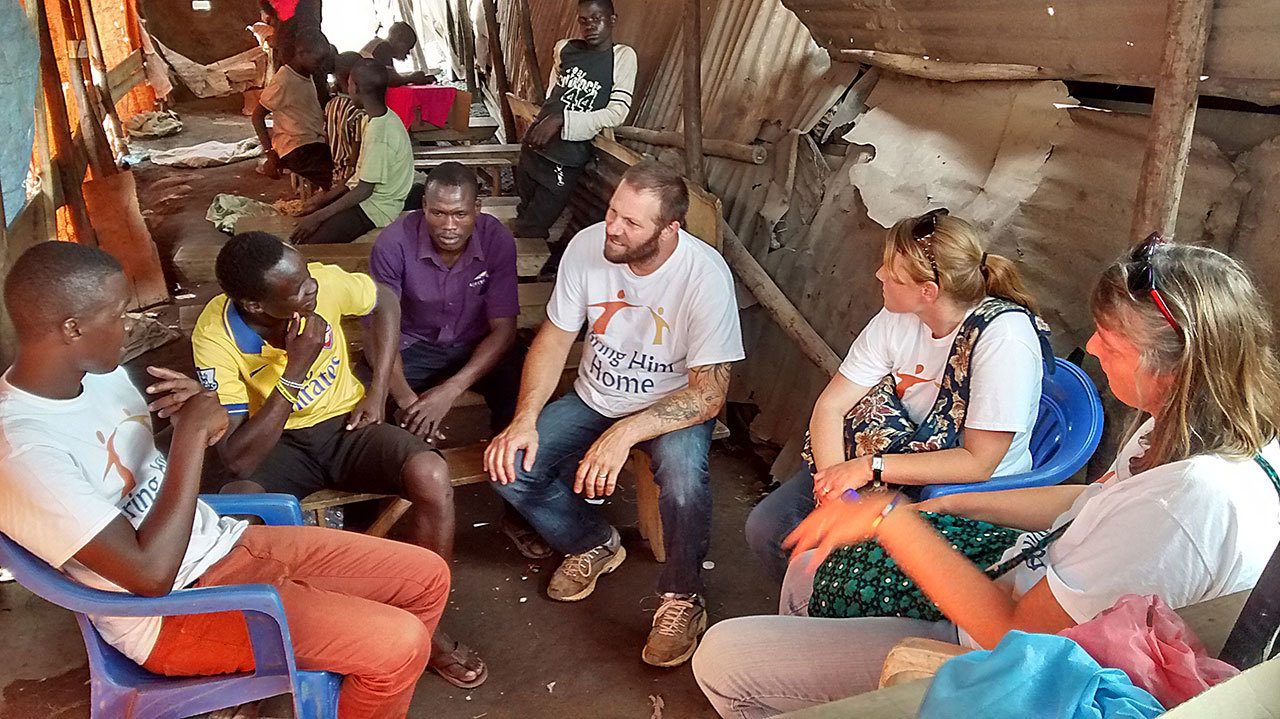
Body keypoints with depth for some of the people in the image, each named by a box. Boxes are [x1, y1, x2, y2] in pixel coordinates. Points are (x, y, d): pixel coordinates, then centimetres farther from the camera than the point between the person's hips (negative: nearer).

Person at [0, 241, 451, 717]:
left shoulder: (95, 371, 1)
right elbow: (152, 574, -28)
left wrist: (196, 410, -7)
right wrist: (192, 432, -24)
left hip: (222, 543, 8)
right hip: (173, 611, -8)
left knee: (427, 577, 3)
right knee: (397, 642, -20)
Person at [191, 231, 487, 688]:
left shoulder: (322, 282, -20)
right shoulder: (215, 337, -24)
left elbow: (385, 303, 5)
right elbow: (237, 459, -28)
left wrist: (377, 393, -3)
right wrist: (295, 372, -35)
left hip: (344, 424, 2)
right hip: (275, 442, -1)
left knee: (432, 476, -27)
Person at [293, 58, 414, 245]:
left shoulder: (379, 132, -28)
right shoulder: (382, 118, 2)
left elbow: (363, 190, -24)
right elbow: (362, 173, 10)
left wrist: (318, 217, -19)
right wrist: (325, 197, 8)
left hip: (375, 209, -10)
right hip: (371, 196, 10)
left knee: (307, 243, -16)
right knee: (305, 214, 13)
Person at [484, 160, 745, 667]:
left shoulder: (706, 276, -26)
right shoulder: (588, 246, -15)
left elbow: (709, 394, -25)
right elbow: (554, 338, -4)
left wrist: (624, 434, -36)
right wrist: (525, 419, -18)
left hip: (675, 408, -4)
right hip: (593, 400, 4)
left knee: (684, 480, -35)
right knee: (507, 468, -14)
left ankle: (682, 597, -5)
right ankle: (594, 543, 14)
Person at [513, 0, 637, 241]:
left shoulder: (623, 57, -6)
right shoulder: (564, 48, 6)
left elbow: (617, 112, -14)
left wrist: (562, 120, -20)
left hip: (566, 161, -5)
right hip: (534, 147, 5)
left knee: (529, 230, -4)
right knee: (524, 214, 18)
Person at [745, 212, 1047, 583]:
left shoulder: (1003, 339, -24)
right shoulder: (898, 318, -6)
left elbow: (978, 463, -24)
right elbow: (831, 406, -7)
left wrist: (870, 466, -26)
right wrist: (836, 487, -23)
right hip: (900, 464, 6)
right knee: (766, 526, -6)